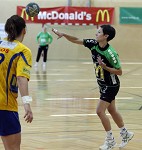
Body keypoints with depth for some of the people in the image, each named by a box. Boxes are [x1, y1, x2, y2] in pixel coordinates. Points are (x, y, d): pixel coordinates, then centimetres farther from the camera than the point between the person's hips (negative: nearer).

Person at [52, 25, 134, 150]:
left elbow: (119, 72, -20)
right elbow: (76, 40, -1)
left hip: (111, 86, -8)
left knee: (100, 111, -9)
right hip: (103, 84, 8)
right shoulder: (93, 44, -8)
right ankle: (125, 134, 34)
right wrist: (63, 34, -13)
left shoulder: (111, 53, -27)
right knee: (112, 110, 17)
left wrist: (105, 66, -30)